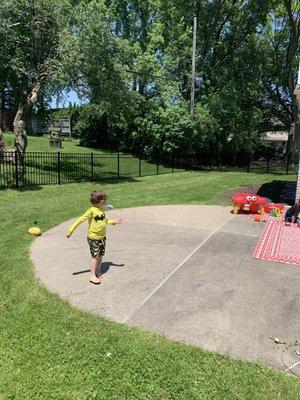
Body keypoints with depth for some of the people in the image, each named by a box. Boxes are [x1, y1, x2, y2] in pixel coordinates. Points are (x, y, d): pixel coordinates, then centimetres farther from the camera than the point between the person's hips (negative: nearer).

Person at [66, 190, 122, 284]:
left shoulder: (102, 210, 4)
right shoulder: (92, 211, -20)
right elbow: (80, 219, -19)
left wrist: (114, 221, 15)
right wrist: (71, 229, -21)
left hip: (102, 237, 7)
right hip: (93, 238, -7)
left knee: (100, 255, 14)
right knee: (95, 256, -2)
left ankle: (98, 272, 31)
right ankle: (93, 276, 9)